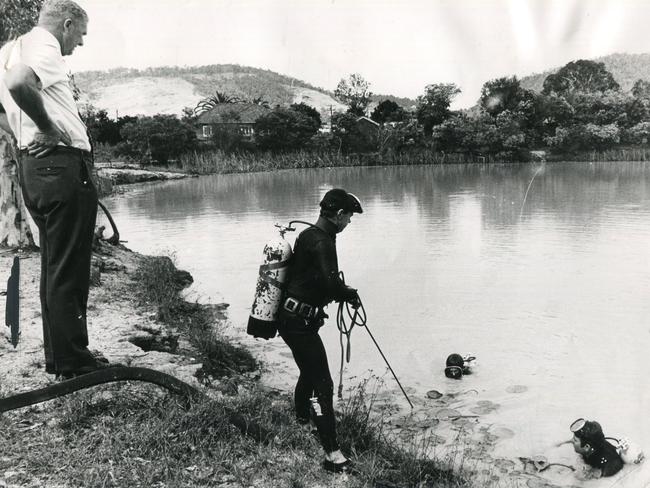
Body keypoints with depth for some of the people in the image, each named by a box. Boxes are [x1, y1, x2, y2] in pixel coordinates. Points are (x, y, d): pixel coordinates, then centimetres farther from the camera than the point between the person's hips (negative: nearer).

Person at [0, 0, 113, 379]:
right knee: (69, 268, -4)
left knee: (54, 267, 14)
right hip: (62, 164, -10)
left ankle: (58, 355, 22)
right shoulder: (44, 46, -9)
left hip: (33, 164, 10)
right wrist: (48, 127, -17)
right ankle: (73, 360, 4)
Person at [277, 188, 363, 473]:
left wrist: (341, 291, 13)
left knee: (309, 371, 29)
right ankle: (332, 454, -7)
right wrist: (351, 295, -10)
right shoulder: (321, 242, -20)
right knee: (322, 385, -9)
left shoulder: (308, 235, 12)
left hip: (292, 318, 11)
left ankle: (302, 418, 53)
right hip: (300, 321, -11)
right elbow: (331, 283, -30)